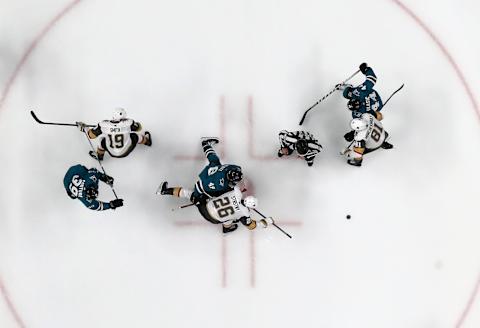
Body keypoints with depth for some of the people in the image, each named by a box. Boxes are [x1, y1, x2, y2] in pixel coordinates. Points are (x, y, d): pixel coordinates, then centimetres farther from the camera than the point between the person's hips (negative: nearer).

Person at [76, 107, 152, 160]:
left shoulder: (104, 124, -24)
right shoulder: (128, 123, -25)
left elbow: (91, 135, -12)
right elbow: (139, 128, -4)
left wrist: (84, 128, 7)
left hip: (112, 152, 0)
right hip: (126, 151, 0)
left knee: (101, 138, 16)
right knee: (136, 135, 18)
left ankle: (99, 156, 39)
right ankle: (146, 141, 51)